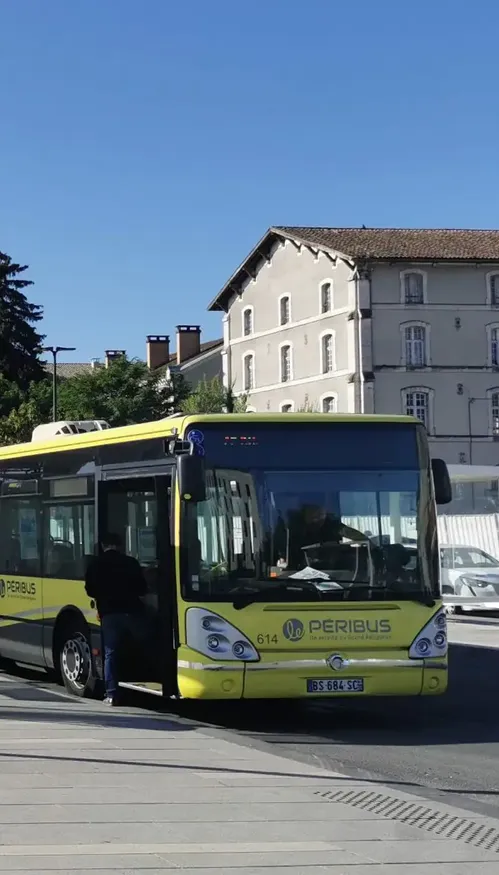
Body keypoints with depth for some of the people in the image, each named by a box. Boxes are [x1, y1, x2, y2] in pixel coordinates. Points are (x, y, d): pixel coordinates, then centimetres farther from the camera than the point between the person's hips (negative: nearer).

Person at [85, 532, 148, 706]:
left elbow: (90, 591, 6)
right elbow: (143, 588, 6)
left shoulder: (96, 564, 4)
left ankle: (112, 694, -4)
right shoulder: (130, 562, 4)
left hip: (109, 613, 0)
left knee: (110, 654, 2)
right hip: (132, 611, 0)